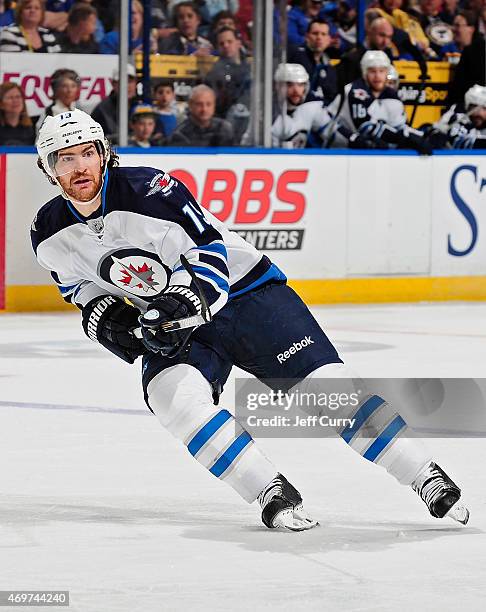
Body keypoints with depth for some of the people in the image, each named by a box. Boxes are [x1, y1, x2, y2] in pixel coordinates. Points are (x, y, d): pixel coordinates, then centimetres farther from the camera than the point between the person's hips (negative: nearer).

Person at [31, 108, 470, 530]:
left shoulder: (148, 189, -22)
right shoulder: (49, 235, -5)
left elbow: (209, 250, -18)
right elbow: (76, 281, 13)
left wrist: (189, 299, -34)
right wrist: (102, 314, -6)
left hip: (244, 293, -4)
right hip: (175, 323, 4)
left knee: (327, 384, -13)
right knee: (172, 394, -29)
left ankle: (430, 480, -7)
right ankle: (273, 494, -23)